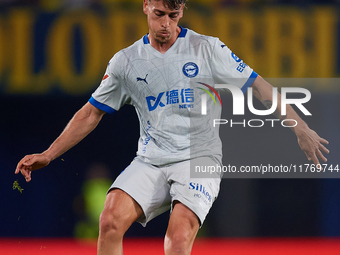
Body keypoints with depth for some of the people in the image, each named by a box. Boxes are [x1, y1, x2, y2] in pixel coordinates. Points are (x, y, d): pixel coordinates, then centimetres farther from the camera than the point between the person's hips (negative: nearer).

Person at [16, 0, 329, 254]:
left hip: (199, 159, -2)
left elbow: (258, 86, 5)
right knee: (111, 220, -23)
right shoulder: (126, 61, 8)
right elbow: (92, 113, 14)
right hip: (150, 161, 2)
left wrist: (300, 129, 1)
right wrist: (47, 156, 10)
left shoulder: (207, 48, 2)